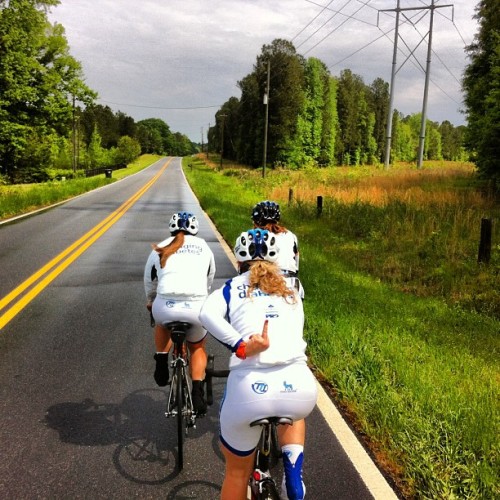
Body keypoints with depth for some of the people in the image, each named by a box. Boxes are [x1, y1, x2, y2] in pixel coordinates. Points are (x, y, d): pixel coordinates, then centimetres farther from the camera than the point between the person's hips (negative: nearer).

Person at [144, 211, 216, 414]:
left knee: (162, 321, 38)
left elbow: (149, 282, 29)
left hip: (165, 307, 0)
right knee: (197, 348, 27)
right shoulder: (203, 247, 20)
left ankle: (162, 364, 29)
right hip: (196, 307, 0)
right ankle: (197, 392, 13)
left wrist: (150, 302, 49)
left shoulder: (160, 249, 19)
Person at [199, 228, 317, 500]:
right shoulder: (291, 292, 23)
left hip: (249, 389, -2)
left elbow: (207, 314, -5)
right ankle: (293, 476, 20)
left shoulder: (232, 287, 16)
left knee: (237, 473, 24)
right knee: (293, 413, 41)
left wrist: (241, 347, -11)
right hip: (300, 388, 2)